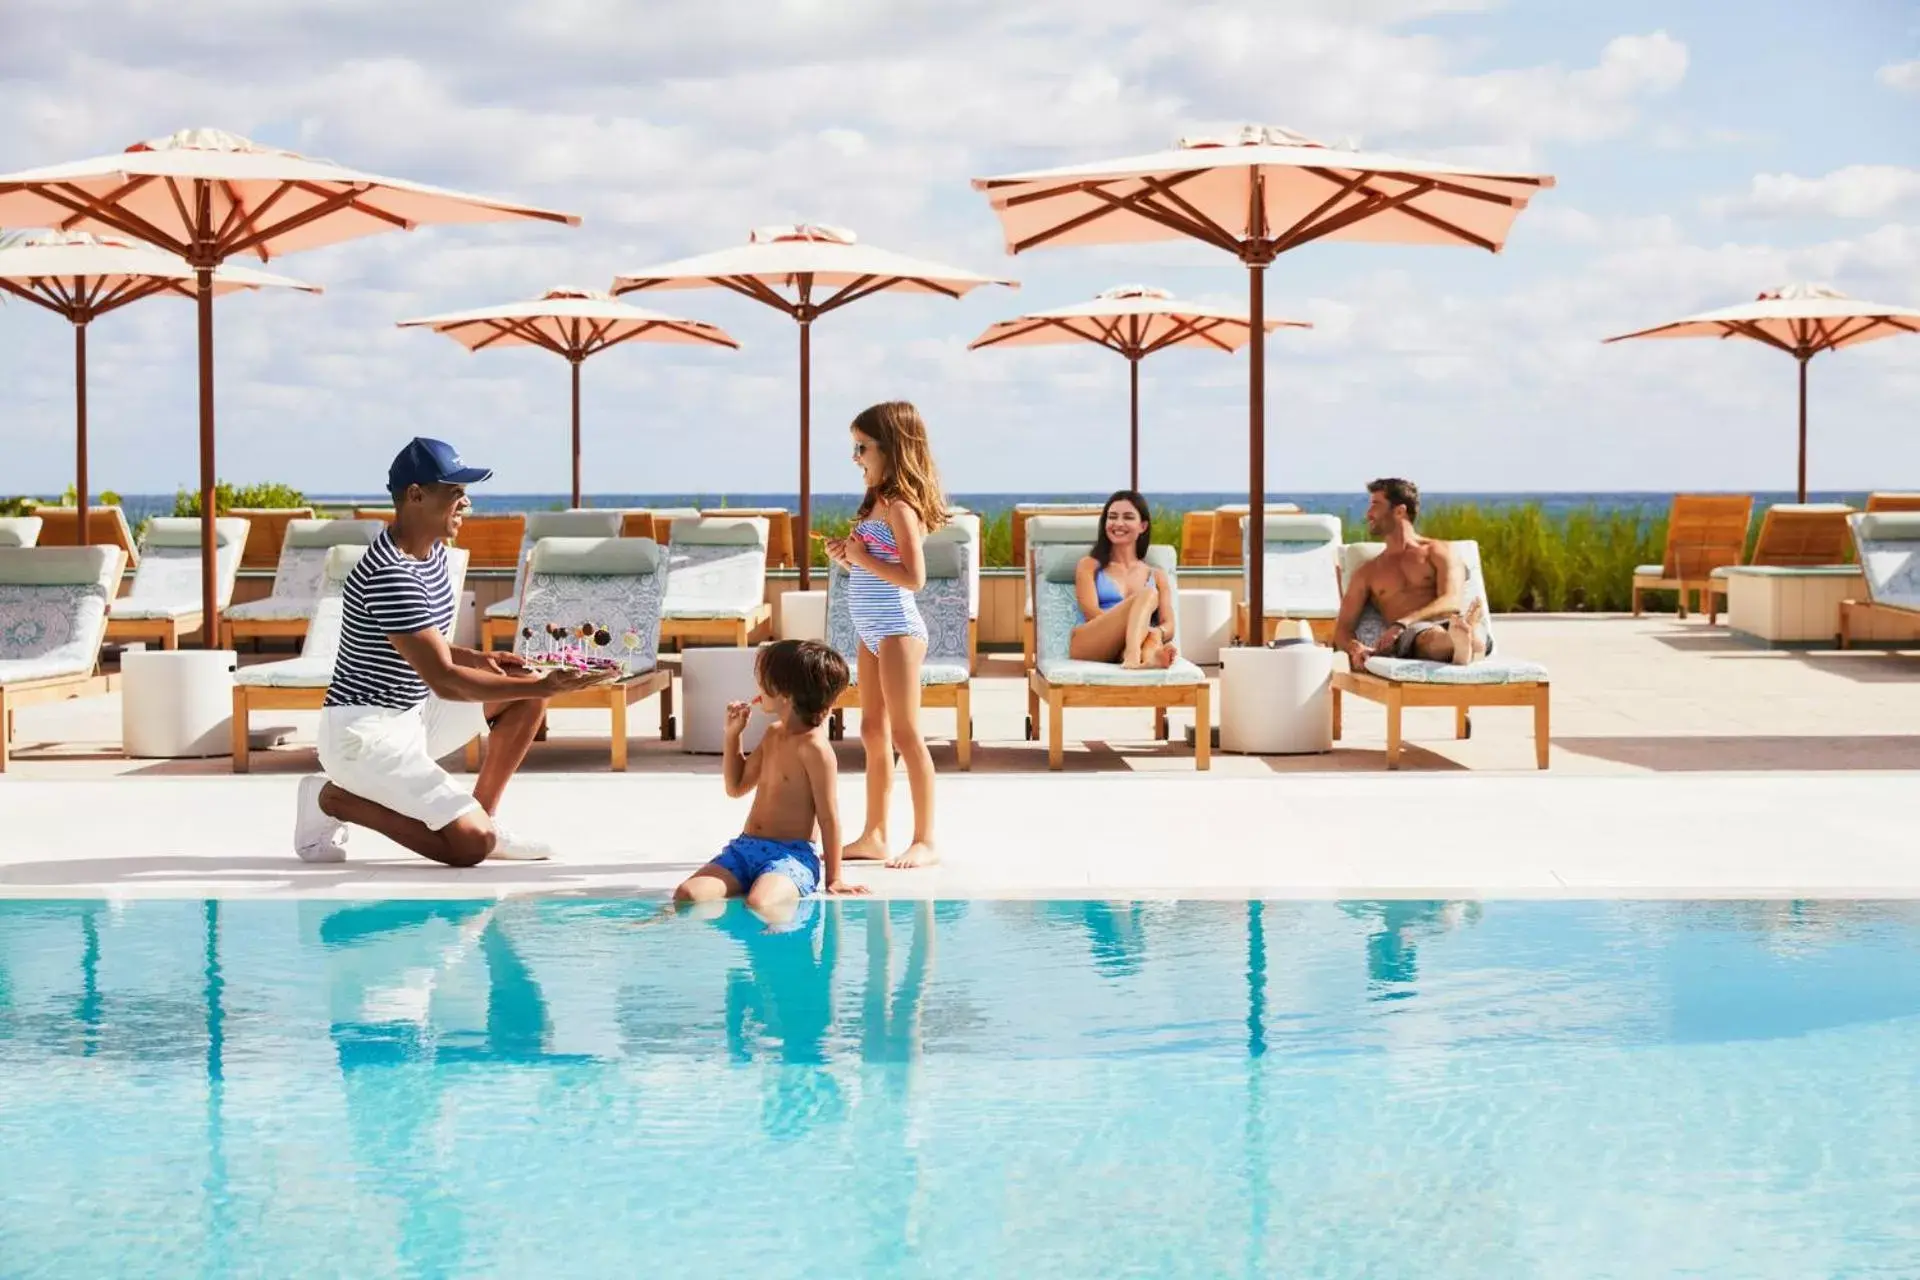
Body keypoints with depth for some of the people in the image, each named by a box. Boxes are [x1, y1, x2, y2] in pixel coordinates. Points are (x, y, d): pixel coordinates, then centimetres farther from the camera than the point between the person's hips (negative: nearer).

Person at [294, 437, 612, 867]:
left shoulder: (431, 551, 7)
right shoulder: (390, 575, -25)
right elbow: (443, 680, -26)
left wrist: (476, 659, -1)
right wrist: (544, 688, -26)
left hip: (413, 714, 10)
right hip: (365, 731, -10)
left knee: (529, 688, 5)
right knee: (472, 844, -18)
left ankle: (484, 817, 9)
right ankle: (334, 799, -3)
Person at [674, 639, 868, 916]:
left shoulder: (814, 747, -11)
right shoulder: (773, 735, 16)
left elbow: (828, 817, -9)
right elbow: (736, 787, 28)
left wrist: (833, 880, -8)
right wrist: (732, 734, 16)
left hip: (792, 854, -7)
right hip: (745, 848, 7)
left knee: (761, 905, -40)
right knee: (687, 894, -20)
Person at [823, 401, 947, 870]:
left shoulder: (900, 507, -15)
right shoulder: (877, 503, 13)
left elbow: (913, 577, -23)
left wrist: (863, 558, -17)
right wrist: (847, 556, 3)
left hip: (897, 629, -10)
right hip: (873, 632, 10)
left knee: (905, 734, -6)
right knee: (874, 733, 12)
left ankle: (925, 841, -1)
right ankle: (874, 836, 19)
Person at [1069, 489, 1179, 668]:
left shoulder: (1157, 577, 27)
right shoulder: (1090, 566, 20)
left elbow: (1168, 625, 11)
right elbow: (1091, 613, 1)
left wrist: (1156, 633, -18)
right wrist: (1142, 626, -18)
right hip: (1089, 644, -2)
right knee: (1147, 595, -30)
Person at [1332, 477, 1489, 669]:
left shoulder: (1440, 551, 22)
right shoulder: (1367, 572, 30)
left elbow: (1451, 602, 2)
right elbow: (1343, 628, 21)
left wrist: (1403, 623, -16)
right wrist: (1354, 647, -8)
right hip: (1410, 638, 0)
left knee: (1473, 600, -38)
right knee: (1433, 636, -41)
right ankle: (1462, 642, -77)